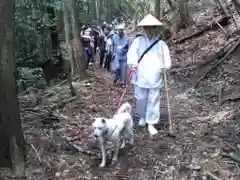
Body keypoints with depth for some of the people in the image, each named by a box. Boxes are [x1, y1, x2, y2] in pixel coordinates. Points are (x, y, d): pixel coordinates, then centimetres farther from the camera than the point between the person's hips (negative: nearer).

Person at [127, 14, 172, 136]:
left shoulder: (160, 43, 6)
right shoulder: (138, 41, 3)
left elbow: (166, 58, 6)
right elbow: (131, 53, -8)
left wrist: (164, 67, -11)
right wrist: (132, 64, -25)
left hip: (155, 77, 0)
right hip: (140, 76, 0)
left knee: (153, 100, 3)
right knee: (140, 98, 8)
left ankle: (151, 124, 13)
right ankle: (142, 117, 36)